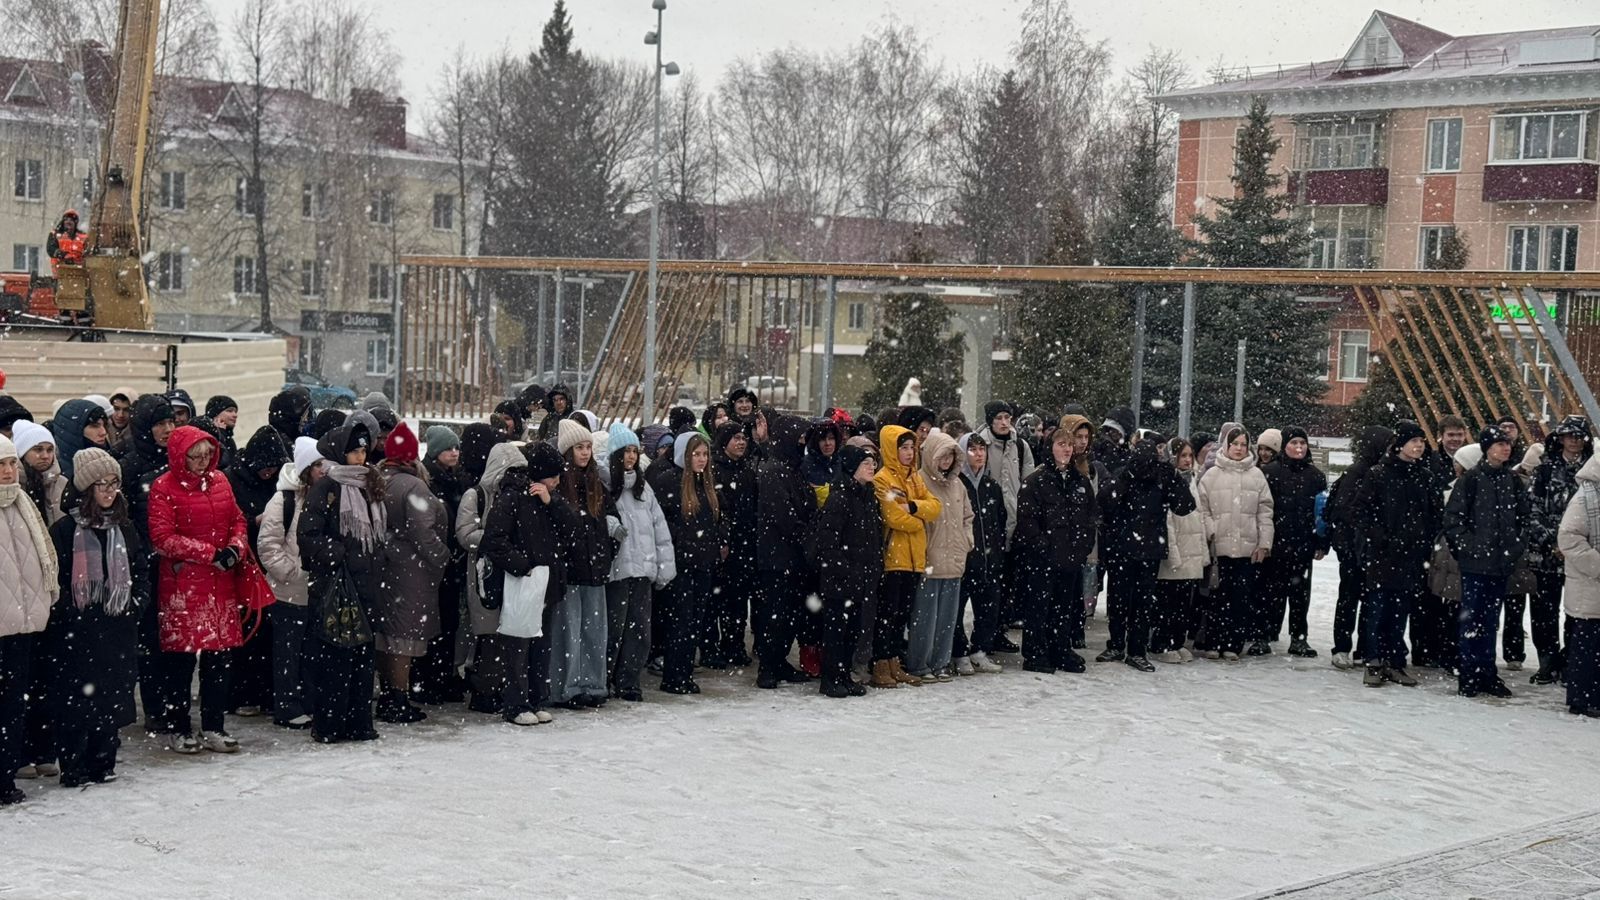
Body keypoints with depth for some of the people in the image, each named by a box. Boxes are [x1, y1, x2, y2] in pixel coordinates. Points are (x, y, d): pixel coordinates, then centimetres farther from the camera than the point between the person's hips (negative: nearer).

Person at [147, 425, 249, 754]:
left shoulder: (219, 481, 11)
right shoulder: (163, 488, -7)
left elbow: (237, 520, 17)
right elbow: (162, 538, -13)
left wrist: (235, 548, -5)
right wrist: (210, 553, -16)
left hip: (221, 582, 5)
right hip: (183, 583, -5)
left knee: (220, 654, 7)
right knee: (184, 655, 0)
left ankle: (213, 727, 17)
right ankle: (179, 729, 11)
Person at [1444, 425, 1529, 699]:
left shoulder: (1511, 480, 9)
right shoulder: (1471, 479, -7)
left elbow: (1523, 515, 21)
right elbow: (1453, 519, -8)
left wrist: (1515, 544, 12)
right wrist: (1470, 546, -12)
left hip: (1501, 563, 5)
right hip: (1475, 563, -5)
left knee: (1490, 621, 11)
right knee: (1472, 620, -1)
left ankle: (1488, 674, 16)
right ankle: (1469, 676, 4)